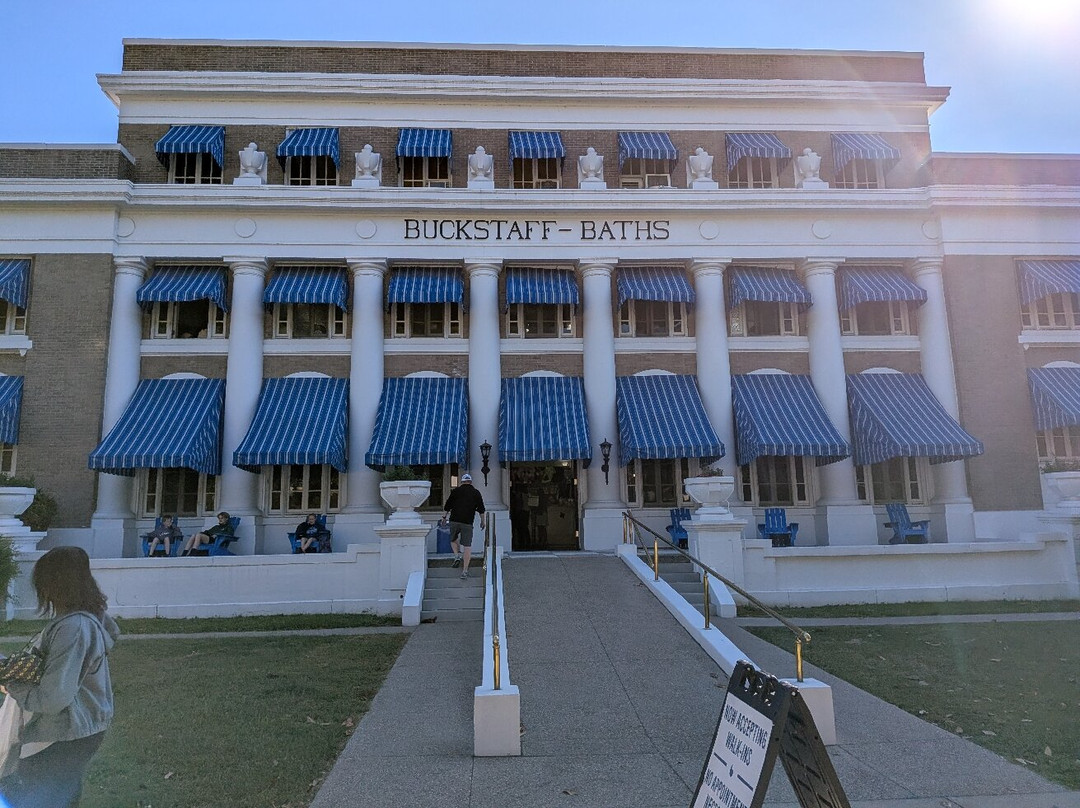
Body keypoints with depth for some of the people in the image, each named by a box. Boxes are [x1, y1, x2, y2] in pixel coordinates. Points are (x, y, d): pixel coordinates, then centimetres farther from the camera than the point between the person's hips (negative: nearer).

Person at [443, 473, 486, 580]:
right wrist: (482, 521, 15)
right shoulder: (476, 493, 7)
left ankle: (457, 555, 3)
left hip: (454, 521, 1)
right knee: (467, 546, 1)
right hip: (467, 523, -1)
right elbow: (481, 509, 4)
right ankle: (465, 570, -3)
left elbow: (447, 507, 8)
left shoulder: (456, 491, 7)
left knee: (453, 539, 25)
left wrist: (445, 515, 24)